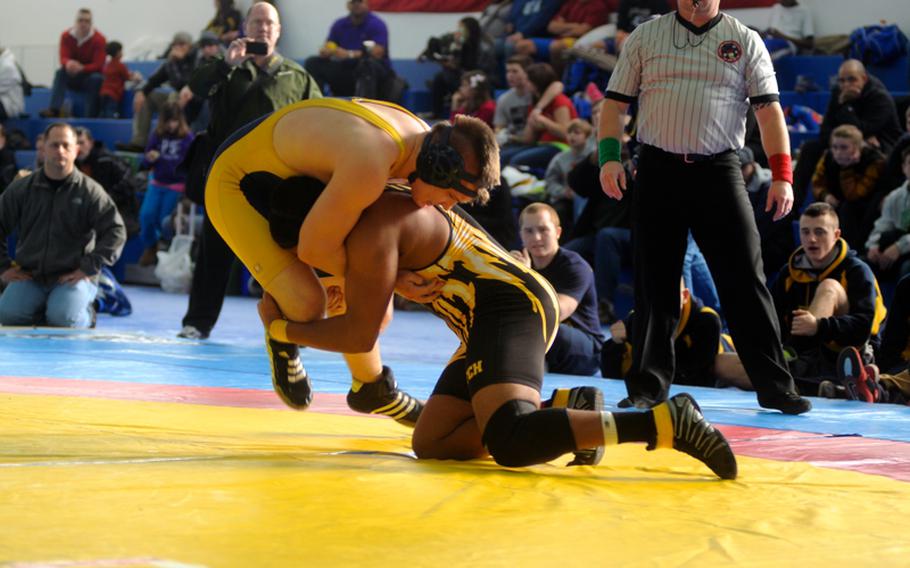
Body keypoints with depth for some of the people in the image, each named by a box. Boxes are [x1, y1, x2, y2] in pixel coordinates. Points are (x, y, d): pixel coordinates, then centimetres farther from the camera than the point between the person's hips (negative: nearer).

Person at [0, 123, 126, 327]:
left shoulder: (90, 191, -2)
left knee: (62, 318, -30)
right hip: (29, 276, 2)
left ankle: (85, 315, 7)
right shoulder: (22, 188, 5)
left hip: (73, 278, -2)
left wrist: (88, 268, -12)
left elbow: (115, 232, -5)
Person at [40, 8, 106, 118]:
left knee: (96, 79, -34)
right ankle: (54, 110, -42)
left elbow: (98, 65, -20)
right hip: (73, 77, 3)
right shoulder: (67, 36, -7)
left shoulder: (99, 39, -15)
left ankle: (91, 116, -37)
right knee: (60, 73, -26)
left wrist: (81, 68, -39)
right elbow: (63, 58, -15)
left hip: (91, 74, -2)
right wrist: (69, 63, -42)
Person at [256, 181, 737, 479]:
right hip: (509, 312, 11)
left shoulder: (371, 228, -9)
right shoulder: (382, 211, 23)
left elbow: (360, 334, -10)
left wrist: (281, 328, 4)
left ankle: (668, 422, -31)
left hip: (510, 309, -11)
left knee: (510, 444, -31)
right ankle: (566, 407, -1)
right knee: (431, 445, 6)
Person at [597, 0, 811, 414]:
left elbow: (768, 109, 0)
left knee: (745, 278, -4)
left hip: (719, 171, -1)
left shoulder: (745, 41, 6)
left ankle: (774, 386, 1)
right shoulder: (645, 37, 9)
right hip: (658, 170, 1)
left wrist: (782, 174, -10)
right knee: (654, 282, 3)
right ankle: (648, 387, 13)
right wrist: (609, 156, -7)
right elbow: (615, 103, 9)